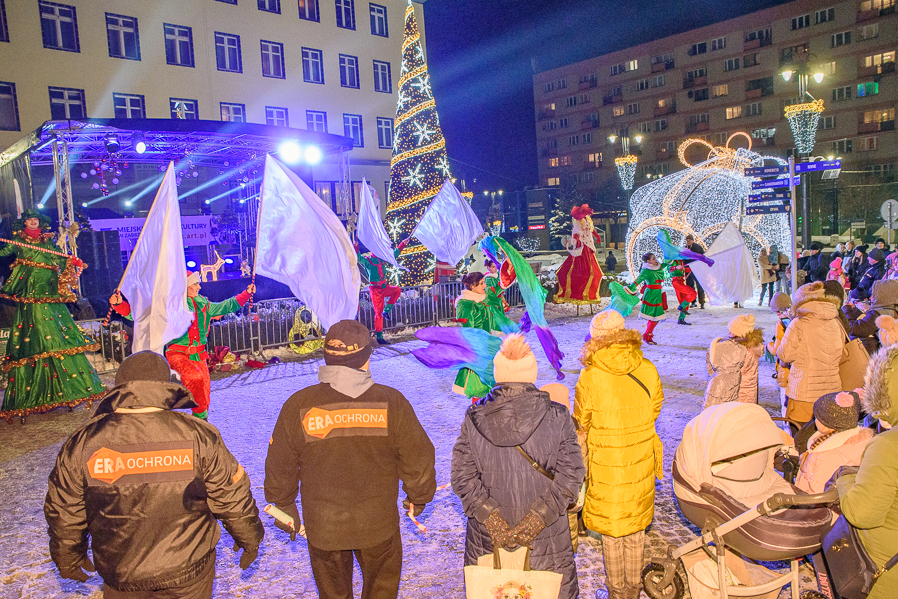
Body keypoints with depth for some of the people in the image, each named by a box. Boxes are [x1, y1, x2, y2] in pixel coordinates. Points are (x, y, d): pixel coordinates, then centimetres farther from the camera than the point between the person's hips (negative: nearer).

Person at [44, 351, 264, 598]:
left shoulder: (83, 443, -11)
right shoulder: (198, 435, -16)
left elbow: (64, 512, 1)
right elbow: (231, 496, -8)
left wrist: (67, 558, 19)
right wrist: (249, 538, 8)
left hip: (121, 577, 2)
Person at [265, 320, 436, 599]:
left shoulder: (298, 406, -15)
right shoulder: (391, 402, -16)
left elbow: (280, 468, -4)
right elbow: (418, 460, -7)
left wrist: (285, 507, 14)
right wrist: (418, 499, 12)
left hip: (323, 526, 1)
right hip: (379, 523, 0)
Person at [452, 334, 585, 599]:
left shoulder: (474, 418, -9)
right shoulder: (557, 417, -11)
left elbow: (463, 477, -11)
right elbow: (570, 474, -13)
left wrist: (493, 521, -11)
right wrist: (535, 519, -13)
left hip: (487, 538, 1)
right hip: (546, 539, 0)